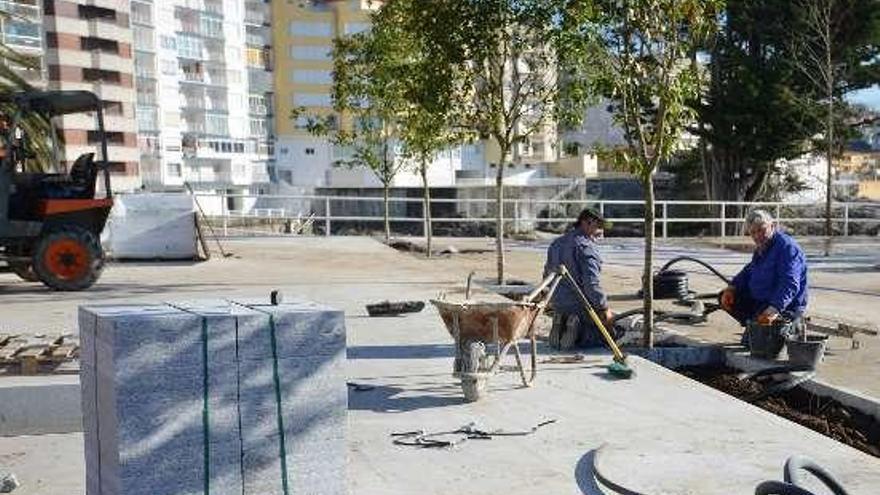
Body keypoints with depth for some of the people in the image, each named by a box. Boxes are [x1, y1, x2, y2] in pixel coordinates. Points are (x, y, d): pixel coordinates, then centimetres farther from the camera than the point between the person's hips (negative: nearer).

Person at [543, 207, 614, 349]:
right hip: (582, 306, -7)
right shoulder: (587, 247, -17)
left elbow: (547, 274, 20)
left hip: (558, 305, 8)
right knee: (603, 337, 9)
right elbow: (591, 283, -24)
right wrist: (604, 308, -17)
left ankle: (560, 327, -1)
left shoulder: (556, 244, 10)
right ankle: (577, 329, -13)